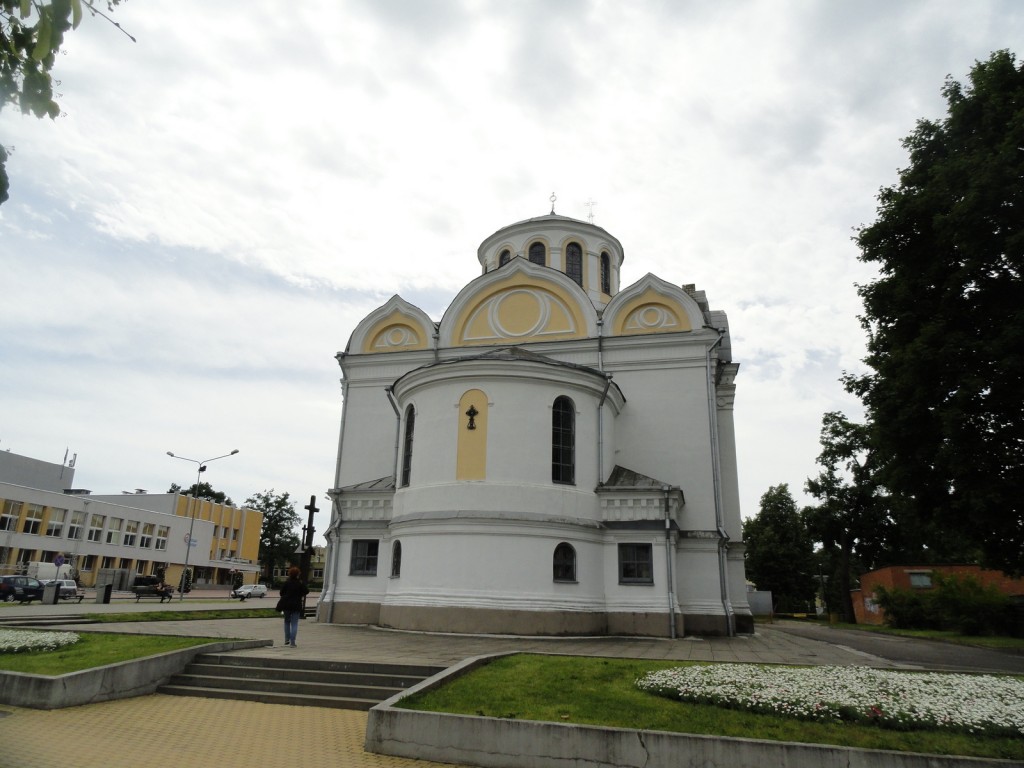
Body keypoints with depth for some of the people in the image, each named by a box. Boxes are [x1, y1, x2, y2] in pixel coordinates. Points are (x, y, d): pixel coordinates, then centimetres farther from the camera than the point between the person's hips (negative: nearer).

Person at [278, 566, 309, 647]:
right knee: (294, 624, 2)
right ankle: (292, 642, -4)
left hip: (286, 605, 2)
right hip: (296, 605, -2)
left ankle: (287, 640, 23)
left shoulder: (286, 583, -5)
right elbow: (307, 591, -5)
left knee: (287, 621, 21)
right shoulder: (300, 584, -7)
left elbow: (281, 592, 0)